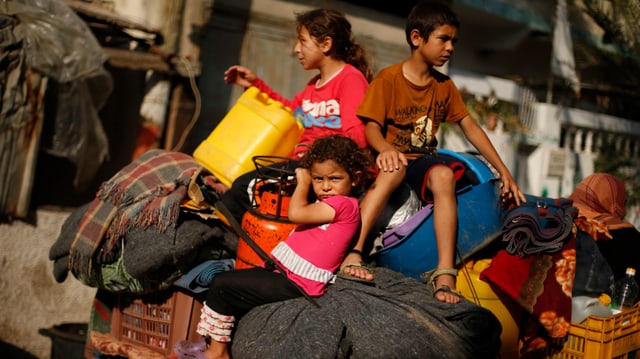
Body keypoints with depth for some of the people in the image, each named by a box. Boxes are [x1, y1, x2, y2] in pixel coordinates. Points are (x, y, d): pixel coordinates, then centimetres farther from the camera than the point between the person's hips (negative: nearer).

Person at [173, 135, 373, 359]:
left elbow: (296, 213, -20)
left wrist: (302, 182, -6)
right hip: (281, 270, 11)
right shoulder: (329, 204, 16)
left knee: (222, 285, -7)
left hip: (294, 285, -11)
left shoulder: (345, 204, -16)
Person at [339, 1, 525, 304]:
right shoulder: (388, 79, -5)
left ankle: (445, 273, -39)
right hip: (393, 157, -3)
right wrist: (385, 148, -35)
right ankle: (353, 252, -45)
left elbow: (470, 128, 9)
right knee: (394, 168, -39)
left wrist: (503, 171, 2)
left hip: (423, 159, 3)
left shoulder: (445, 86, 10)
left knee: (444, 174, -32)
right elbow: (371, 127, -11)